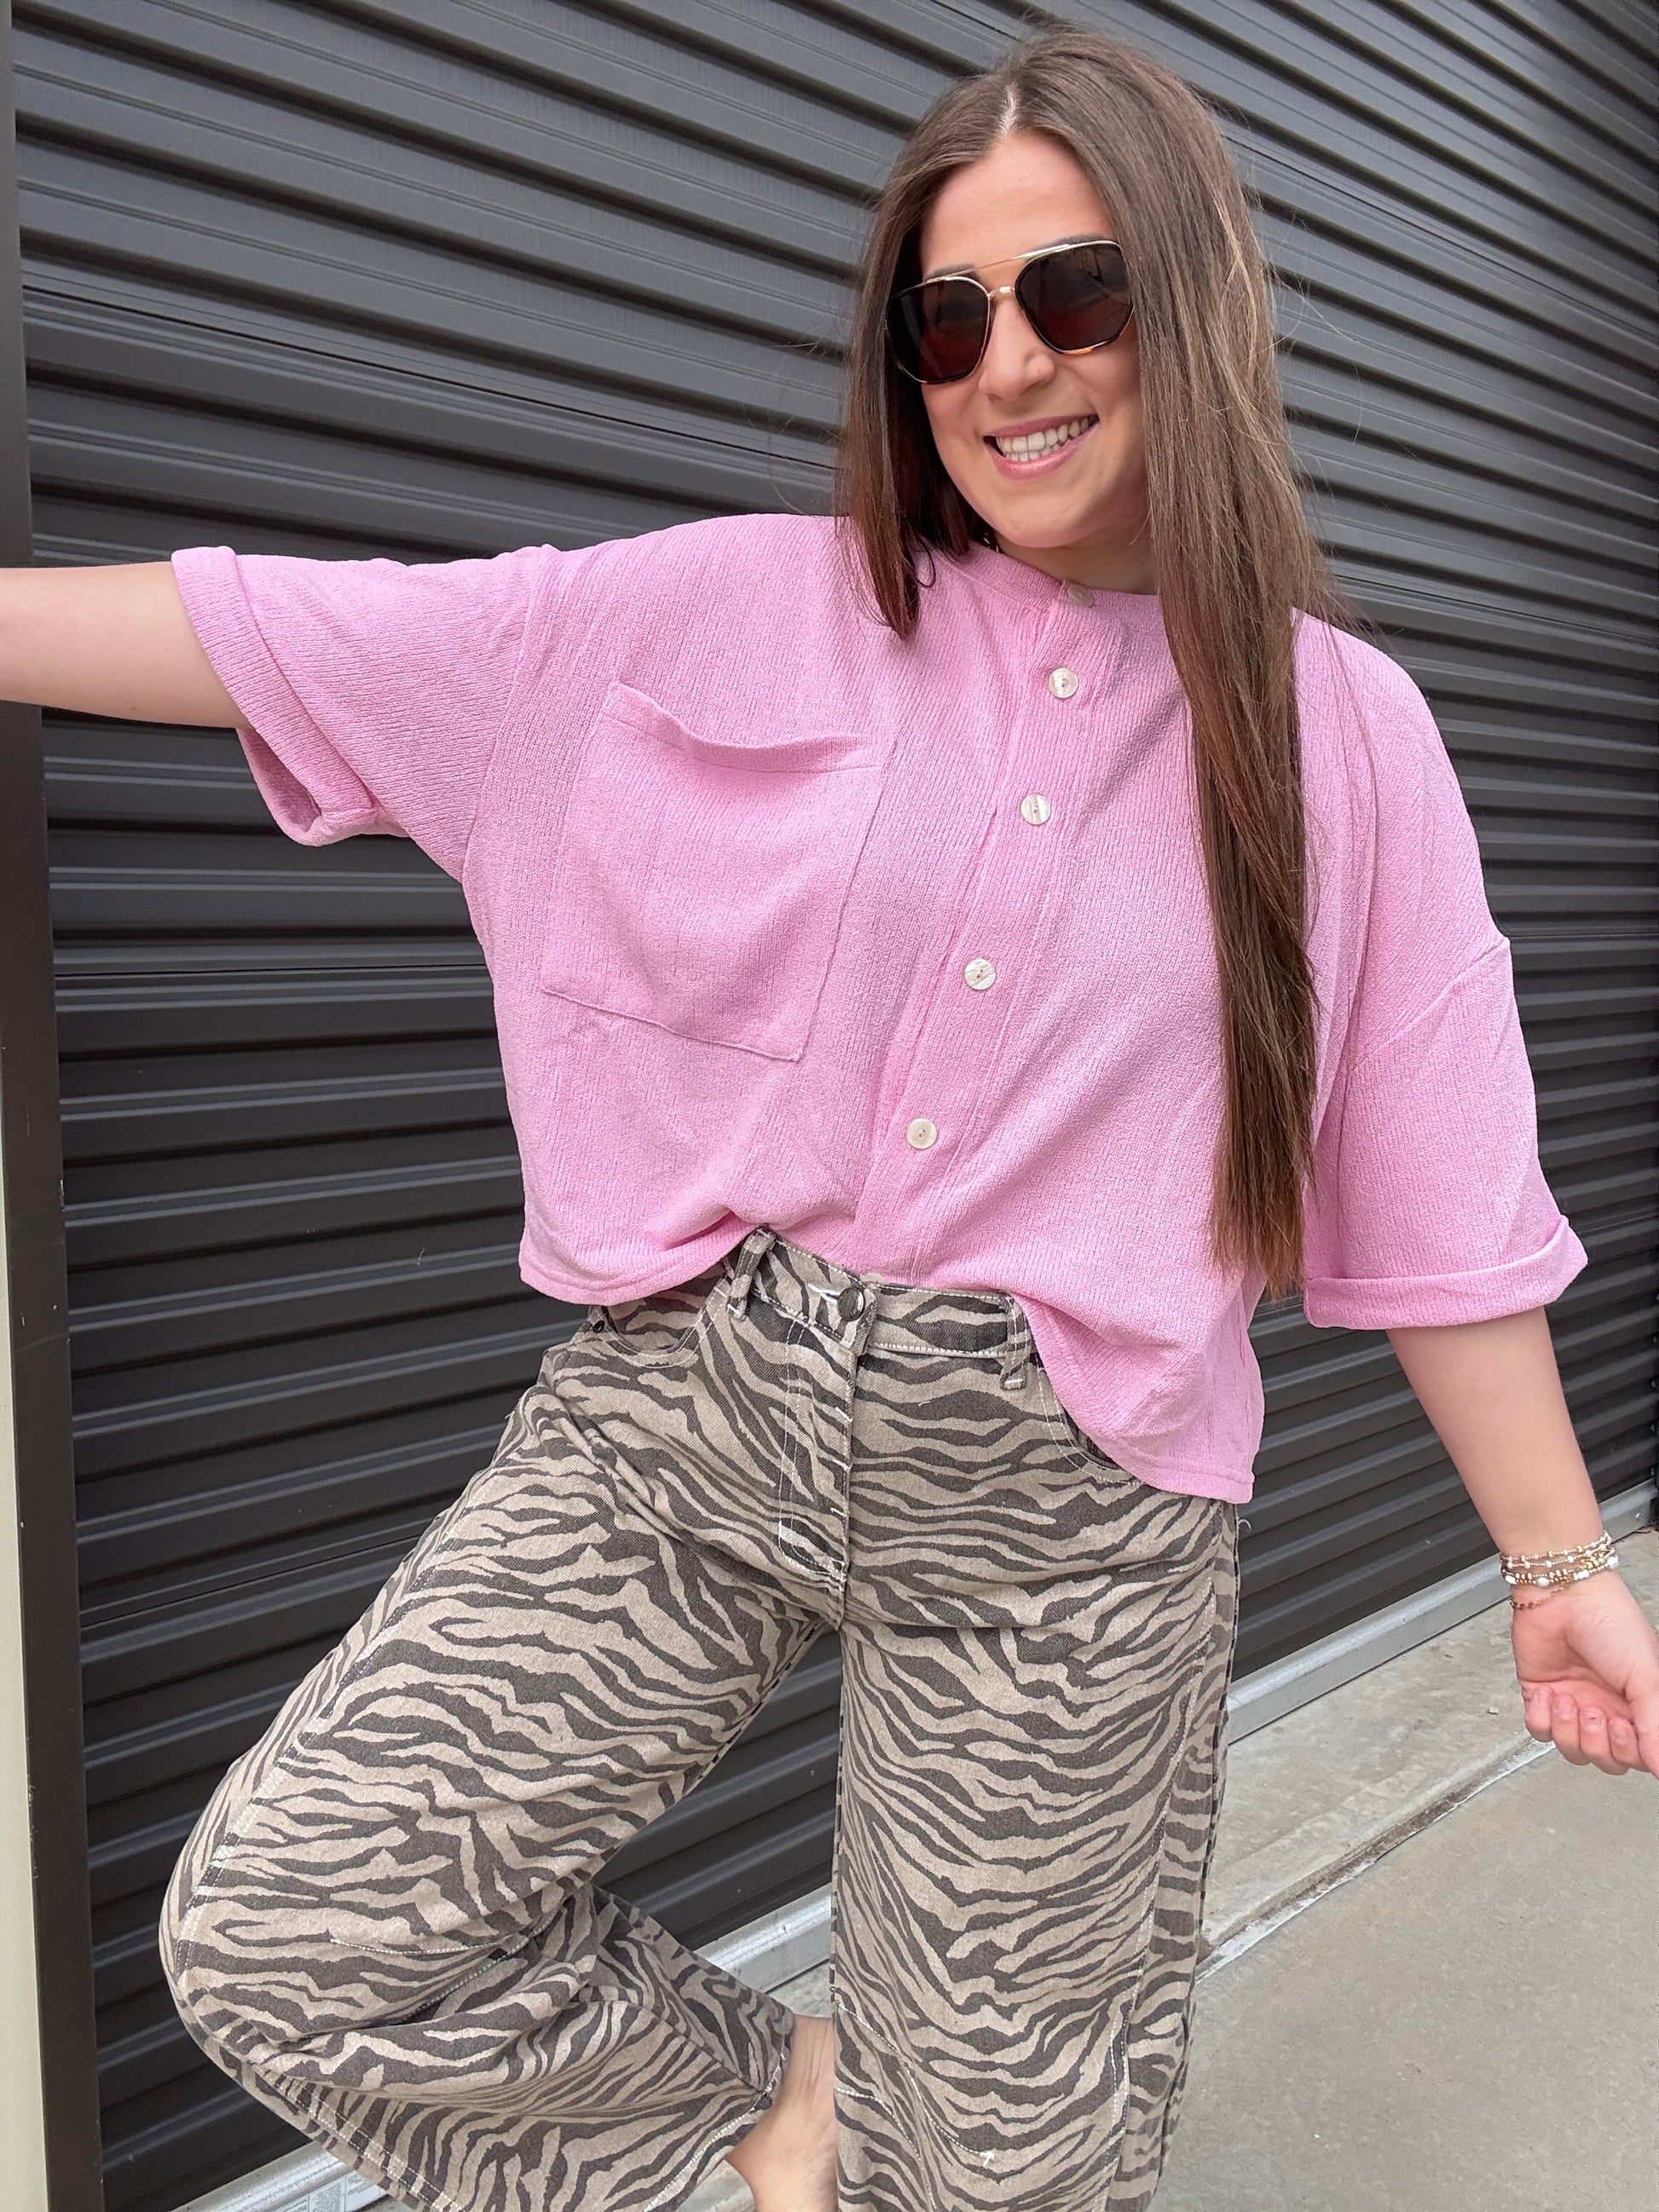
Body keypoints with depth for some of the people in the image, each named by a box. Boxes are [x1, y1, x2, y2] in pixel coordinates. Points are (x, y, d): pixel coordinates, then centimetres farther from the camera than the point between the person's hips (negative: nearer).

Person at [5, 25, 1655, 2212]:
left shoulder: (1339, 730, 2)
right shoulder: (747, 611, 1)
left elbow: (1441, 1192, 4)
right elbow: (316, 639, 1)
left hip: (1066, 1510, 0)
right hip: (692, 1409, 1)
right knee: (278, 1923, 1)